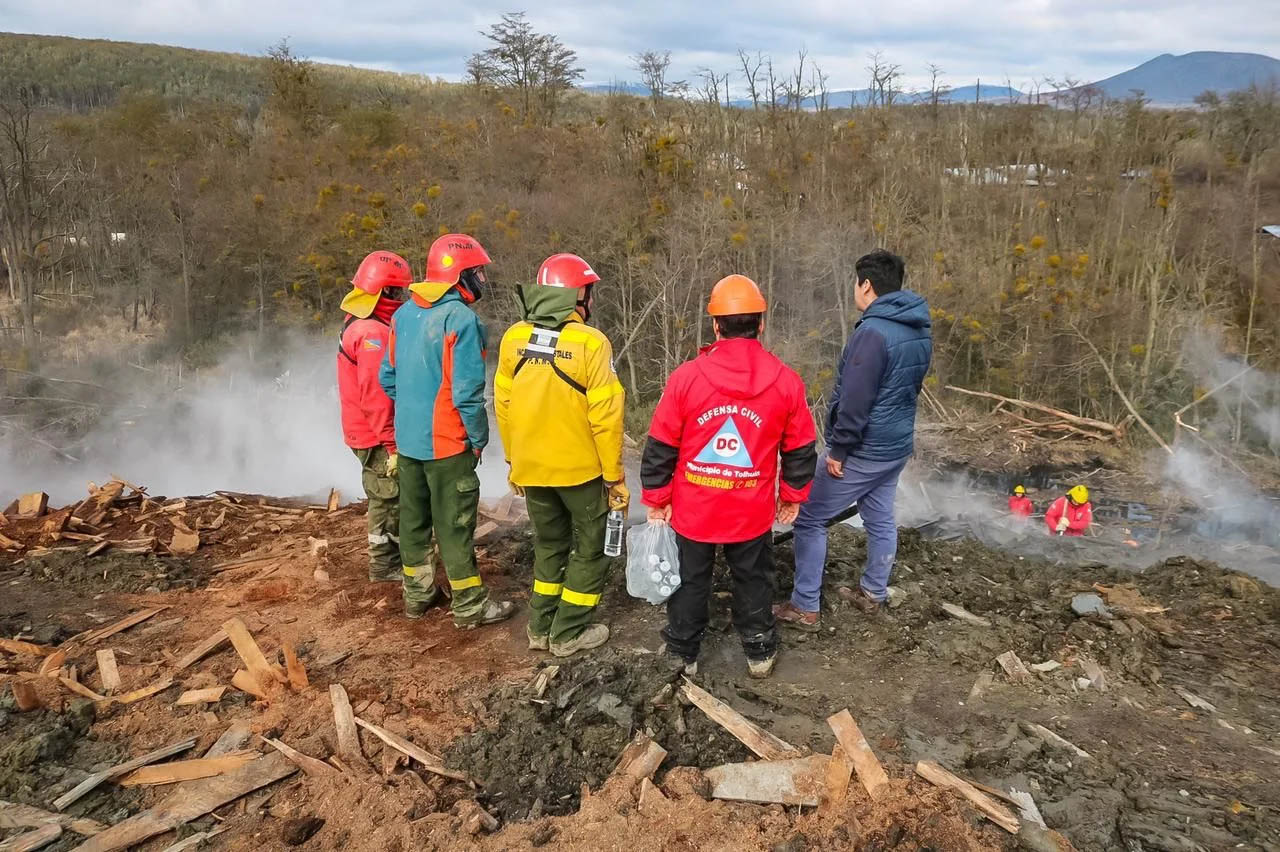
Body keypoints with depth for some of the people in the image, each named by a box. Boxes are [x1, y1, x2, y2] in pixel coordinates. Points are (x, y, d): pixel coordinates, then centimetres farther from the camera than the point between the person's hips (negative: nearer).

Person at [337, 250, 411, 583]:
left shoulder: (357, 324, 12)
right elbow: (375, 396, -25)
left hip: (365, 433, 10)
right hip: (378, 437, -10)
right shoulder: (373, 333, -21)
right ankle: (385, 565, 9)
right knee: (390, 500, 0)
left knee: (385, 499, 18)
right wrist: (391, 445, -22)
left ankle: (387, 561, 29)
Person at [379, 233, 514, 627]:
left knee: (414, 518, 17)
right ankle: (470, 606, 12)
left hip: (408, 438, 7)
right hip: (447, 442, -7)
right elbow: (467, 390, -22)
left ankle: (416, 594, 30)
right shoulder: (460, 318, -20)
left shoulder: (405, 313, 4)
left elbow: (388, 376, 10)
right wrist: (479, 438, -9)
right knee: (455, 524, 2)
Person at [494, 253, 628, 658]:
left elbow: (503, 406, 3)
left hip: (532, 468, 5)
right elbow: (604, 416, -18)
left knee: (548, 544, 22)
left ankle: (541, 627, 27)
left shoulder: (514, 338, -3)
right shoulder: (590, 342, -17)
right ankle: (569, 633, 17)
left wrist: (514, 462, 15)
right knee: (591, 548, 13)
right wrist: (615, 476, -8)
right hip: (581, 468, -5)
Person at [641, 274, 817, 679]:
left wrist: (655, 498, 3)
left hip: (692, 510, 0)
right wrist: (792, 496, 15)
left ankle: (684, 654, 33)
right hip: (753, 513, 1)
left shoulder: (686, 376, -14)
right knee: (754, 582, 20)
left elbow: (660, 446, -9)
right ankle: (759, 654, 36)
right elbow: (801, 450, 0)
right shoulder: (786, 381, -9)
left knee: (689, 581, 18)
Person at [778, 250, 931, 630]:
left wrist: (838, 449, -16)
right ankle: (873, 593, 34)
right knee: (881, 518, 20)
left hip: (863, 450, -9)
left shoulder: (873, 332, -24)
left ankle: (804, 607, 6)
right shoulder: (920, 331, 5)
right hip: (897, 445, 9)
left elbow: (855, 400, -24)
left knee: (810, 519, 1)